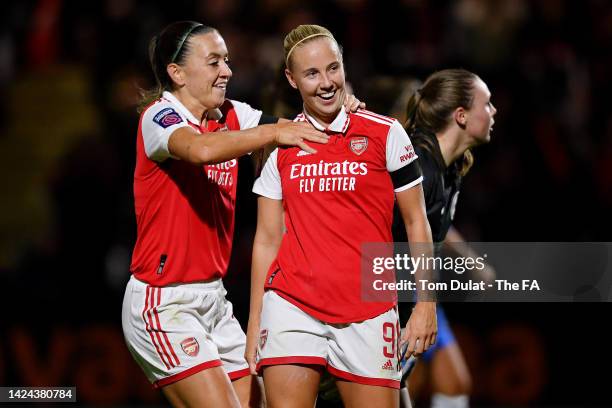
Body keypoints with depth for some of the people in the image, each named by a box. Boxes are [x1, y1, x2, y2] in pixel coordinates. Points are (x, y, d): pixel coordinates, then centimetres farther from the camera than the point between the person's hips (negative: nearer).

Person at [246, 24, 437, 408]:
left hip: (368, 311, -1)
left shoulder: (385, 133, 1)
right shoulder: (279, 145, 7)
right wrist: (255, 322, 7)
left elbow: (416, 221, 4)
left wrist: (426, 303, -3)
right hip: (291, 302, 1)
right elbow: (267, 239, 10)